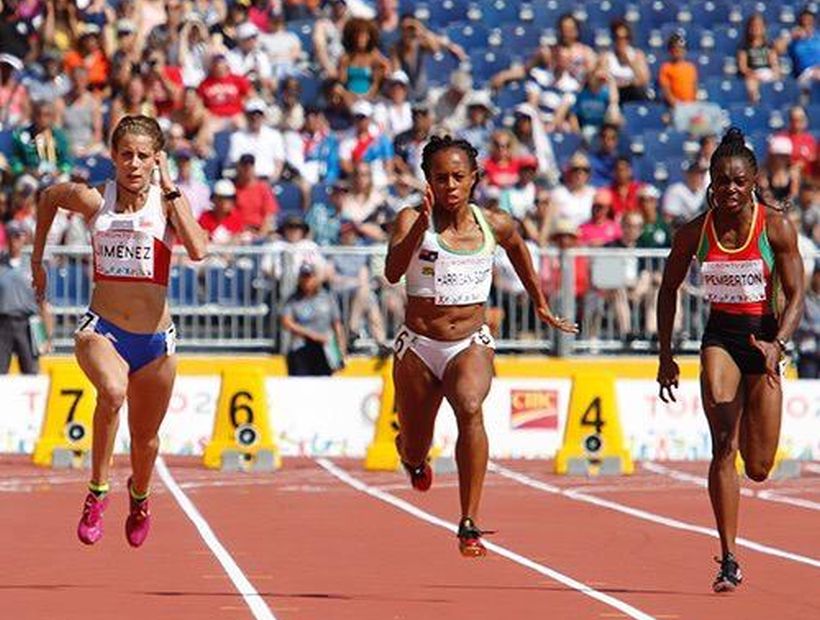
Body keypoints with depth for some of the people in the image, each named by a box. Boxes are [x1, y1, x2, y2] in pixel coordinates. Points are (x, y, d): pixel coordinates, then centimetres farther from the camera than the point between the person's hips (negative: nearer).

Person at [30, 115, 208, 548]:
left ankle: (139, 497, 49)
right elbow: (48, 197, 17)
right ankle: (97, 492, -21)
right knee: (113, 391, -35)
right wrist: (37, 260, 21)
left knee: (145, 438, 15)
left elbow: (197, 250, -25)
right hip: (101, 330, -1)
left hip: (154, 339, 1)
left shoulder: (167, 203, -6)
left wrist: (170, 188, -23)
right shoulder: (92, 200, -5)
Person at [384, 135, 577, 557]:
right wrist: (421, 225, -42)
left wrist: (540, 304, 30)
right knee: (415, 453, 12)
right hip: (418, 344, 0)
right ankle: (413, 458, 55)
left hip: (471, 344, 0)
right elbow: (393, 273, -28)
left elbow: (518, 248, 23)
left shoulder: (495, 225, -2)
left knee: (470, 407, -33)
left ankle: (469, 525, -33)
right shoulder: (413, 220, -11)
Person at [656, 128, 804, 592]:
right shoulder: (695, 232, -5)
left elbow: (796, 295, -8)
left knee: (759, 468, 4)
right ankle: (729, 561, -19)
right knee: (724, 447, -20)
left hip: (764, 336, 0)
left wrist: (777, 344, -24)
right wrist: (666, 356, 7)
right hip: (720, 336, 0)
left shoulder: (776, 226, -10)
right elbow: (669, 289, 9)